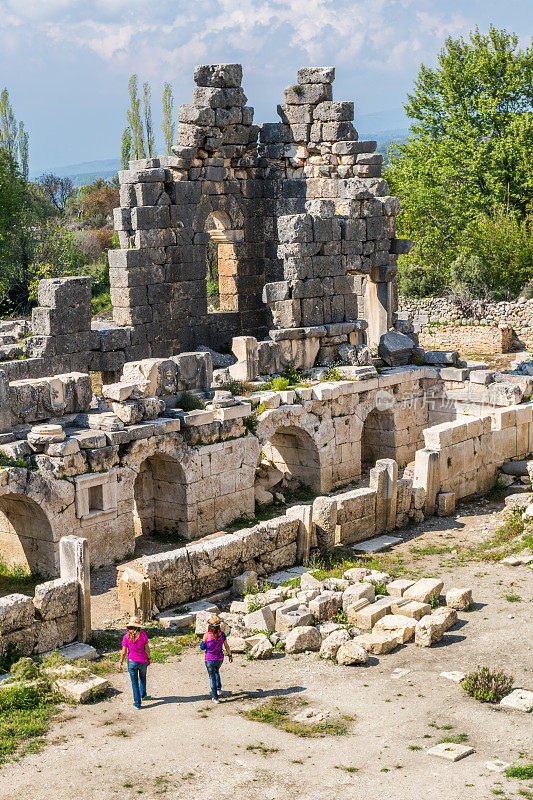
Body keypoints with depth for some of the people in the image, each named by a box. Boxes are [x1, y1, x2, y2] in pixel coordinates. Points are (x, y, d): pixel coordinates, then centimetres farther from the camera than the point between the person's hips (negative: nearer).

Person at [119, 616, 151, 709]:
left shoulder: (127, 637, -15)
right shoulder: (143, 635, -15)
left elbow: (124, 651, -9)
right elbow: (147, 649, -9)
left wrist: (121, 661, 6)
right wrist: (149, 658, 7)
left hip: (132, 662, -1)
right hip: (143, 661, 1)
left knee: (134, 682, 9)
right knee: (142, 678, 27)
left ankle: (137, 703, 12)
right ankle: (143, 694, 50)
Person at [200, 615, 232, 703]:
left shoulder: (207, 635, -18)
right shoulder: (222, 634, -11)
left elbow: (202, 647, -8)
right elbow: (226, 646, -1)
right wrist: (230, 655, 13)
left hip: (209, 660, -3)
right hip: (219, 659, 3)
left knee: (212, 677, 11)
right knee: (216, 672, 33)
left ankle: (215, 697, 14)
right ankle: (218, 688, 40)